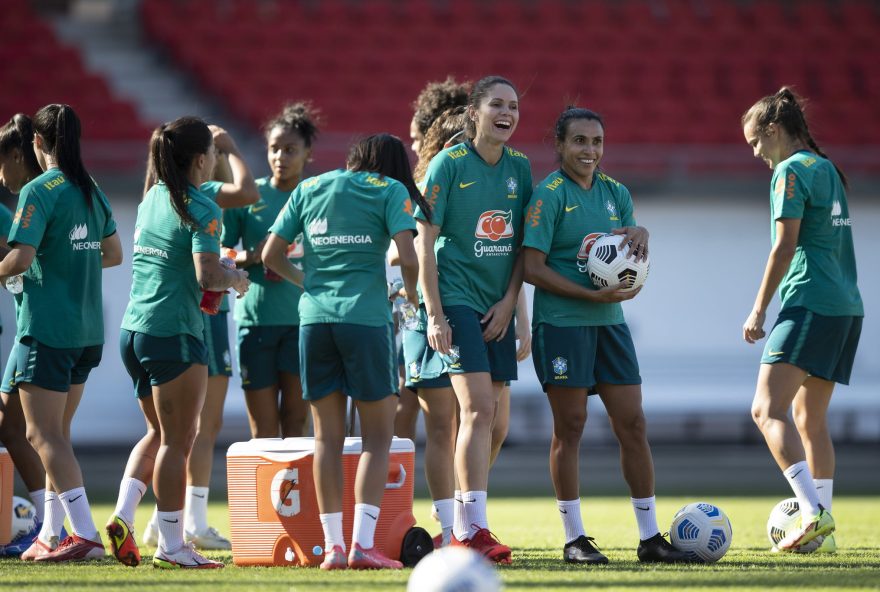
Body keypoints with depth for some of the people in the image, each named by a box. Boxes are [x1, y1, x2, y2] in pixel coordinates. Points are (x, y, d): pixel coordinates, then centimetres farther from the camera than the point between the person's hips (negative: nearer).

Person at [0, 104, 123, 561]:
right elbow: (113, 254, 17)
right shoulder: (92, 191, 10)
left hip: (46, 329, -8)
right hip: (88, 331, 8)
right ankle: (52, 535, 15)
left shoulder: (39, 191, -13)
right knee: (57, 434, 15)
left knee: (43, 435, -6)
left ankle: (85, 535, -14)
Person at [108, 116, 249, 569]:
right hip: (175, 332, -8)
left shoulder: (150, 201, 12)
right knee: (177, 441, 0)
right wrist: (235, 279, -1)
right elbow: (207, 274, -20)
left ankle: (123, 514, 3)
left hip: (133, 329, 8)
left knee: (158, 433, 20)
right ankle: (171, 545, 2)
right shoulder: (201, 209, -11)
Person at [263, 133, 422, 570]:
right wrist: (411, 292, 12)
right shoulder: (390, 191, 3)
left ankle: (333, 545, 5)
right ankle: (363, 543, -8)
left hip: (314, 318, 3)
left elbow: (271, 255, 12)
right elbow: (408, 258, -9)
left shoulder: (309, 188, 14)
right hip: (366, 317, -3)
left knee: (327, 436, 8)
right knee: (377, 436, 4)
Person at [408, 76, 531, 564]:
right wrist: (434, 315, -14)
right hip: (451, 300, -6)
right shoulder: (448, 165, -7)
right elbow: (425, 243, -8)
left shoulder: (519, 167, 9)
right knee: (478, 408, -18)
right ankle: (470, 529, -20)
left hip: (495, 308, 6)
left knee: (480, 417, 6)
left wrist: (509, 302, 1)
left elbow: (523, 244, 13)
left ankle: (459, 530, 12)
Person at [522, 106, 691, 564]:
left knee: (632, 424, 3)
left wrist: (639, 237, -8)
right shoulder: (548, 195, -6)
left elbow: (632, 263, 16)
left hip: (609, 321, 6)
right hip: (561, 322, -6)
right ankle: (574, 539, 5)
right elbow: (532, 268, -12)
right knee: (570, 427, -2)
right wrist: (592, 295, -18)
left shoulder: (615, 193, 12)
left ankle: (650, 537, 8)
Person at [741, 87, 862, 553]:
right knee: (810, 417, 13)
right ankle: (822, 531, 10)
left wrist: (759, 309, -7)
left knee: (767, 409, -15)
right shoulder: (828, 170, 20)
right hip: (846, 306, 10)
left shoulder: (791, 171, -7)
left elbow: (786, 245, -13)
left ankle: (815, 511, -29)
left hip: (810, 305, -10)